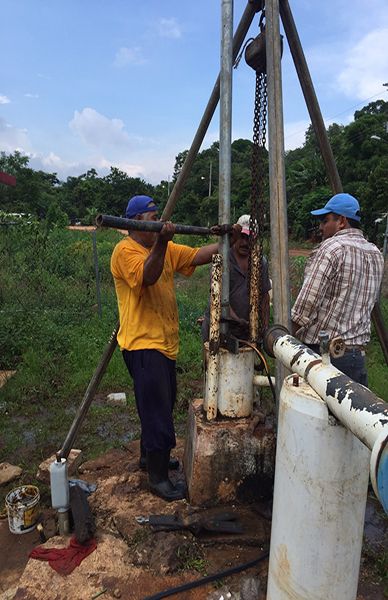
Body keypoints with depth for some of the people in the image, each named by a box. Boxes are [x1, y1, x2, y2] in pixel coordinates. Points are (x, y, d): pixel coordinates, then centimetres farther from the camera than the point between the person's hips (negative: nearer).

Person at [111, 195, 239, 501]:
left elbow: (196, 256, 8)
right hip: (143, 344, -9)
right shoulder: (125, 250, -11)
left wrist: (225, 243, -3)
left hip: (165, 342, 9)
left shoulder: (166, 249, 14)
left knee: (163, 405, 22)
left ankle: (150, 453, 42)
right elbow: (147, 275, -27)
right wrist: (161, 242, -38)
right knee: (157, 412, -3)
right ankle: (158, 477, 12)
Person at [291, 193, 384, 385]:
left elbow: (307, 303, -16)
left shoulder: (331, 248, -13)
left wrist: (286, 338, -6)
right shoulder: (376, 254, 11)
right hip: (358, 352, 8)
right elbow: (370, 303, 16)